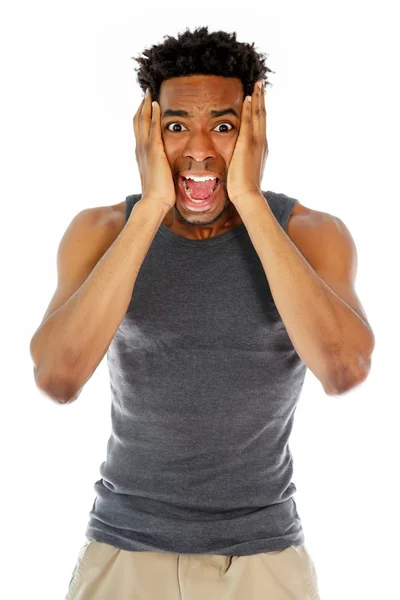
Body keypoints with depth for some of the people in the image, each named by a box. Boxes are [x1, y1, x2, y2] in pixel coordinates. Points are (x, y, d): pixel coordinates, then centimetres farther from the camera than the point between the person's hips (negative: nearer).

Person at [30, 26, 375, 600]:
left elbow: (344, 370, -26)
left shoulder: (311, 233, -9)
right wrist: (151, 208, -24)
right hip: (125, 550, 1)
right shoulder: (101, 231, -6)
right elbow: (56, 378, -22)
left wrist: (250, 202, -25)